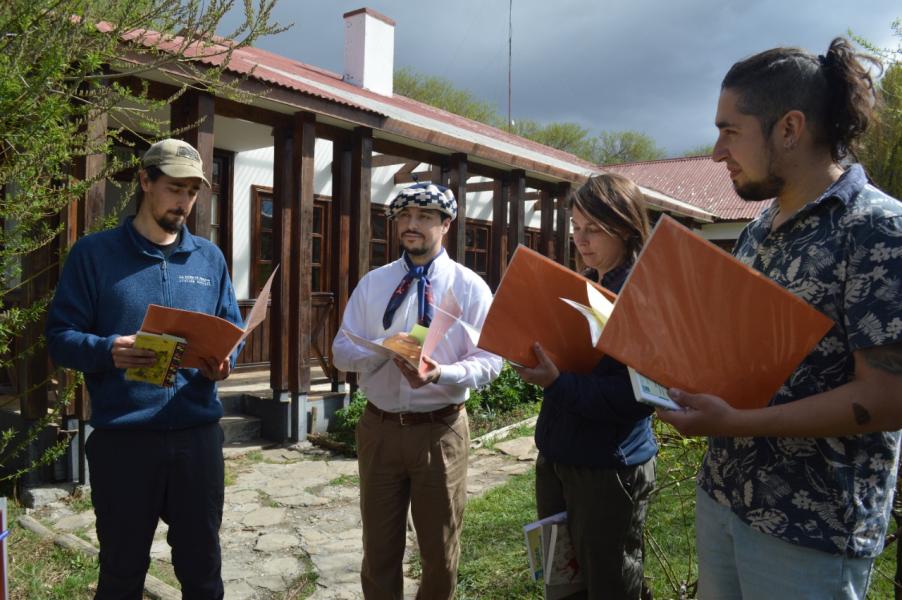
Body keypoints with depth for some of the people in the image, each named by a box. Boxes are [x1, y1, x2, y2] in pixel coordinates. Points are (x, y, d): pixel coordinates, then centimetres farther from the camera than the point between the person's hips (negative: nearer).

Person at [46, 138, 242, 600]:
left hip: (198, 433, 3)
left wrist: (223, 362, -11)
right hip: (122, 437, -2)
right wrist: (108, 352, -24)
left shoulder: (210, 258, 9)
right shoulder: (94, 253, -1)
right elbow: (60, 336, -4)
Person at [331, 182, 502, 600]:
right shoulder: (372, 284, 4)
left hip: (440, 431, -2)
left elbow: (489, 360, -7)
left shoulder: (469, 286, -3)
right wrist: (385, 346, -19)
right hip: (378, 428, 2)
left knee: (440, 551, 15)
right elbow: (342, 351, 1)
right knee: (379, 548, 16)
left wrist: (440, 373, -26)